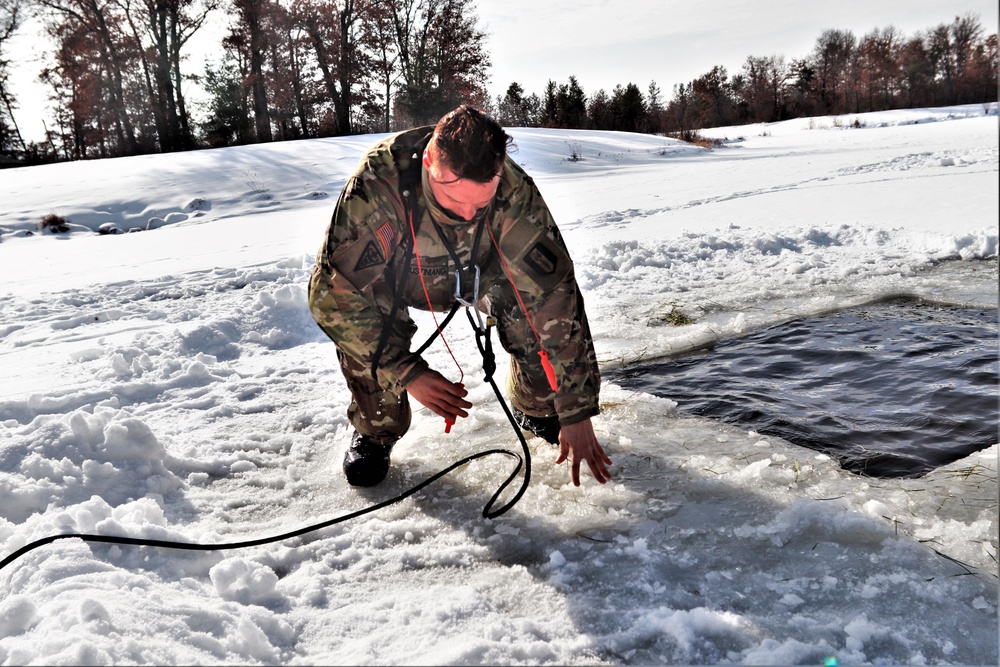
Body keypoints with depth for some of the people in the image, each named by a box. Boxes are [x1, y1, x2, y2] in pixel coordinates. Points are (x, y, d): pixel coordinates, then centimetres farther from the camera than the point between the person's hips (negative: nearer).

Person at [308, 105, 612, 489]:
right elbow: (331, 291, -35)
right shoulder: (377, 184, -40)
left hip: (480, 268, 2)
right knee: (355, 314, -31)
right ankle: (375, 429, -4)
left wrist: (576, 414, -32)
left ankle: (535, 408, 8)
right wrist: (407, 373, -37)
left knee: (539, 304, -23)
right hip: (398, 271, -1)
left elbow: (556, 296, -33)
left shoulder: (515, 194, -36)